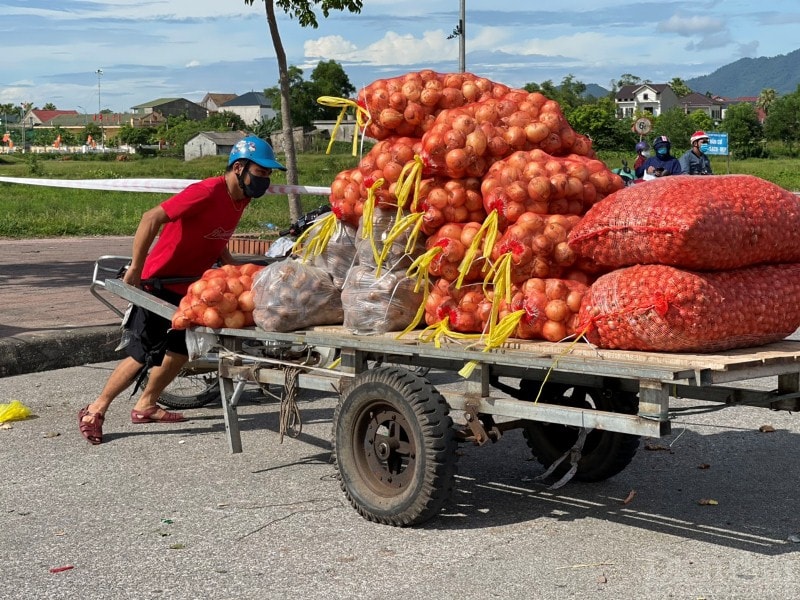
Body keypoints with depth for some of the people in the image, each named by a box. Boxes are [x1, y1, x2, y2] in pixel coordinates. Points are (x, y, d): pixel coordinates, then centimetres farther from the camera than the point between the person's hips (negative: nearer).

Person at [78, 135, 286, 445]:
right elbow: (152, 218, -30)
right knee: (143, 355, -7)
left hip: (188, 286, 9)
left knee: (180, 350, 12)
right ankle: (94, 411, 6)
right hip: (158, 282, -9)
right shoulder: (207, 192, -25)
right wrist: (135, 268, -29)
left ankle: (146, 406, 28)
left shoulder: (240, 198, 3)